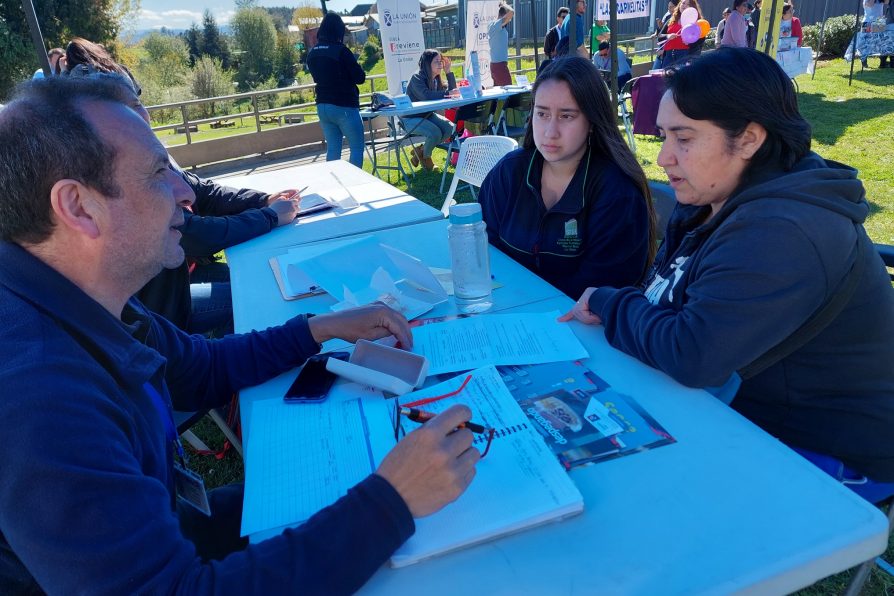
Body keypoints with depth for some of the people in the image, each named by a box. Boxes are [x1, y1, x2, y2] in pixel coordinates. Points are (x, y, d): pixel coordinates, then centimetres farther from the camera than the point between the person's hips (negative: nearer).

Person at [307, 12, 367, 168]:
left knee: (332, 149, 11)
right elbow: (360, 77, -8)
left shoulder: (312, 53, 6)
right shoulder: (340, 50, -14)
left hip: (322, 106, 7)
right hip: (344, 106, -7)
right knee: (357, 148, 2)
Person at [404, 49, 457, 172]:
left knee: (450, 128, -11)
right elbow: (426, 95, -36)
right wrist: (447, 93, -35)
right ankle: (425, 156, 3)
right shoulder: (417, 78, -18)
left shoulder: (436, 79, 5)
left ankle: (421, 150, 6)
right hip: (411, 119, -8)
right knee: (435, 133, -29)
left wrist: (448, 71, -9)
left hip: (427, 115, 8)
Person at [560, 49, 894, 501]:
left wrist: (610, 304, -18)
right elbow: (666, 297, 7)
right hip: (748, 410, 8)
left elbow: (692, 354, -35)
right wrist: (615, 308, -14)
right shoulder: (710, 205, 2)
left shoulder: (781, 234, -29)